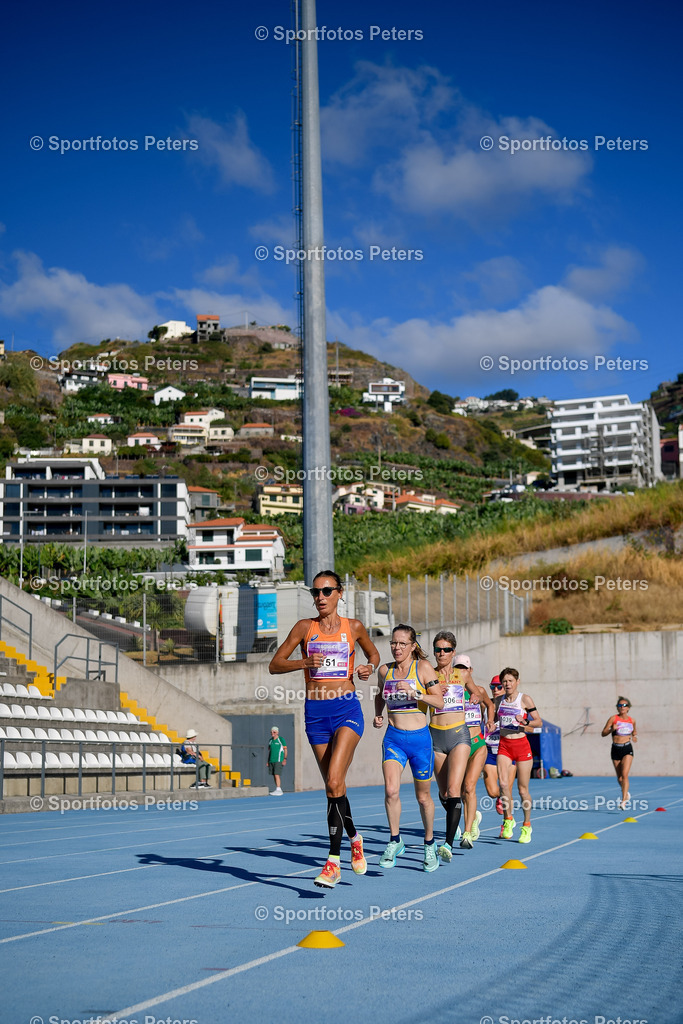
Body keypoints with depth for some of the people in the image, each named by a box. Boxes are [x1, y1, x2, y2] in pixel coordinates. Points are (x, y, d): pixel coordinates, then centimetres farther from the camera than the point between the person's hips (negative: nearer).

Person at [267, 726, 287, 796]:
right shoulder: (270, 740, 15)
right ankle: (278, 789, 10)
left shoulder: (281, 739, -2)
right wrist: (268, 761, 17)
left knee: (276, 775, -14)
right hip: (271, 760, 6)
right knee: (274, 775, 4)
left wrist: (285, 759, -11)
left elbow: (285, 750, -3)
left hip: (278, 760, -6)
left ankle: (278, 790, -16)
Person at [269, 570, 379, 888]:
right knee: (333, 786, 8)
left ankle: (334, 861, -15)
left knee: (334, 781, -18)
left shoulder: (353, 627, 5)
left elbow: (373, 653, 23)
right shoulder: (305, 627, 5)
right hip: (315, 711, 3)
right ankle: (354, 838, 33)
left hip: (347, 709, -3)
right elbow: (275, 665, 5)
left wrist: (369, 667, 0)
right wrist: (304, 662, -13)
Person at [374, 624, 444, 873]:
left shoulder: (423, 667, -5)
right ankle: (395, 841, -1)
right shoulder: (385, 671, 6)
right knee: (391, 790, -18)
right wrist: (377, 715, 8)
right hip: (393, 738, 2)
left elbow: (440, 702, -9)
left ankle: (429, 844, 29)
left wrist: (415, 694, -22)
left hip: (419, 738, -2)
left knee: (423, 796, 9)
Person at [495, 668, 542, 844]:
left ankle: (526, 825, 18)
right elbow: (494, 718, 25)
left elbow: (539, 723, -5)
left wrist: (525, 721, -22)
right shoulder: (499, 700, 8)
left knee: (523, 789, 1)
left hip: (521, 745, -3)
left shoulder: (525, 699, -4)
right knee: (503, 782, -17)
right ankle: (508, 819, 1)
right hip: (504, 745, 3)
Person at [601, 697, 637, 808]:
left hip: (627, 749, -1)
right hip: (616, 749, 1)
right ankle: (626, 794, 37)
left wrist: (634, 736, 4)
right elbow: (603, 733, -2)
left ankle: (623, 801, -20)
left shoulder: (632, 720, 5)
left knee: (624, 775, -17)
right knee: (619, 777, 8)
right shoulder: (613, 718, -2)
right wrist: (612, 729, -21)